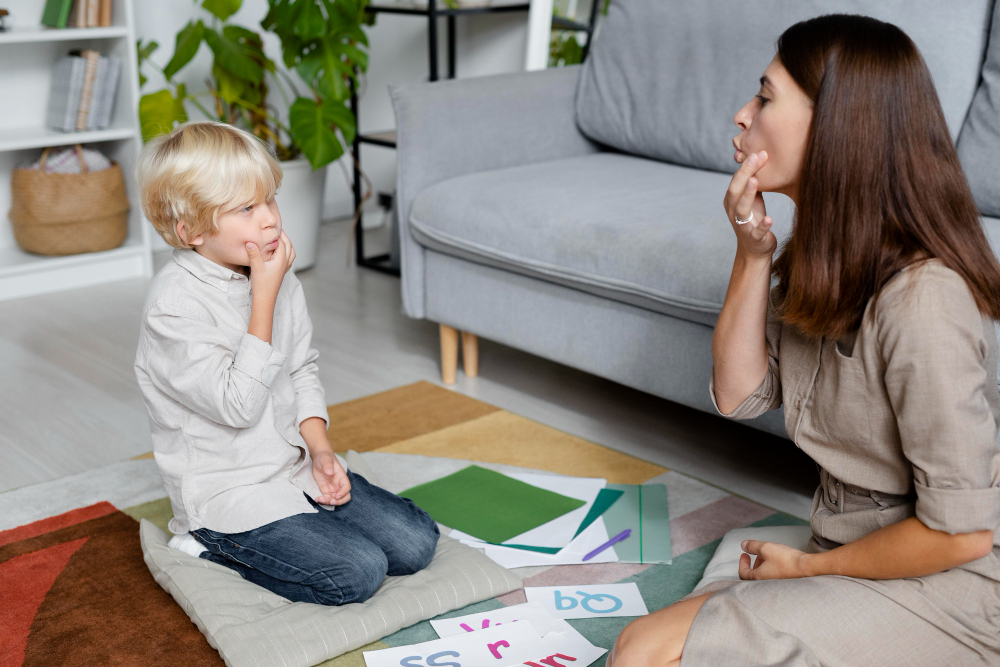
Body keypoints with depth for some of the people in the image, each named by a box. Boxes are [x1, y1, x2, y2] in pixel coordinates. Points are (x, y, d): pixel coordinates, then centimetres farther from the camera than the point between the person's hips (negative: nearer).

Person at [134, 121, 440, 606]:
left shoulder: (277, 277, 3)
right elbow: (238, 405, -25)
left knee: (415, 542, -2)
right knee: (357, 573, -20)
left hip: (296, 465, 8)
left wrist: (320, 449, -2)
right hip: (227, 493, -7)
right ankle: (216, 548, 1)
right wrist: (264, 297, -25)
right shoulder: (175, 305, -20)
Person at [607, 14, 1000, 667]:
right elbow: (740, 394, 4)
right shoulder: (826, 252, 3)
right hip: (853, 550, 9)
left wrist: (811, 567, -8)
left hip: (946, 586, -8)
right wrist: (754, 254, -10)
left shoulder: (923, 299, -27)